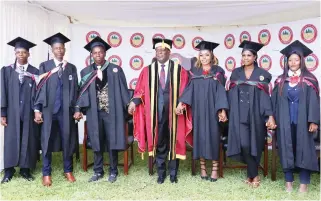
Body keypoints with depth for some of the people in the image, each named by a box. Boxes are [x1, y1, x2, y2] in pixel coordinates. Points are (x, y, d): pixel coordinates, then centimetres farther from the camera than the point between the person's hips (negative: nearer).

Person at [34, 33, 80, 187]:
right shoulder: (44, 66, 4)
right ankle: (46, 173, 15)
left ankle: (68, 170, 22)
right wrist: (37, 109, -6)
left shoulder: (71, 68, 9)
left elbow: (75, 90, 8)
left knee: (68, 140, 6)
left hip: (66, 110, 1)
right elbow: (40, 88, 0)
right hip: (48, 109, -1)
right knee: (47, 141, 3)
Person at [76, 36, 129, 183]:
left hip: (111, 111, -2)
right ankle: (98, 171, 22)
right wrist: (79, 109, -4)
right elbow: (83, 92, 6)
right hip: (94, 112, 2)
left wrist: (128, 107, -4)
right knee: (97, 142, 9)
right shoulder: (86, 72, 7)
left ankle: (113, 171, 17)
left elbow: (123, 90, 1)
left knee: (112, 141, 3)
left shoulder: (116, 70, 1)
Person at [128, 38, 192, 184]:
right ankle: (161, 173, 24)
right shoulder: (148, 71, 6)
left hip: (173, 112, -1)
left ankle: (173, 173, 23)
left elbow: (185, 90, -2)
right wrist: (134, 102, -14)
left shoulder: (179, 70, 2)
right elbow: (141, 90, 3)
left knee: (174, 142, 9)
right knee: (159, 143, 9)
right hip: (156, 112, 1)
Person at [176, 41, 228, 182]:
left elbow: (221, 91, -3)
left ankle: (214, 168, 9)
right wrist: (181, 103, -15)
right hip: (198, 109, 2)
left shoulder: (218, 71, 3)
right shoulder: (194, 71, 8)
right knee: (200, 136, 4)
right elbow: (189, 89, 0)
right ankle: (202, 167, 14)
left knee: (213, 136, 0)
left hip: (213, 109, -2)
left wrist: (222, 109, -13)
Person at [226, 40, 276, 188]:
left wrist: (270, 116, -10)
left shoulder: (262, 74, 3)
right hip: (239, 115, 1)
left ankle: (251, 175, 18)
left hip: (255, 115, -1)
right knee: (244, 144, -9)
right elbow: (231, 95, 7)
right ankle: (254, 175, 8)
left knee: (254, 144, 0)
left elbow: (265, 96, -2)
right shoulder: (236, 73, 9)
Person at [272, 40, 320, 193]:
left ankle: (304, 183, 12)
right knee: (286, 149, 5)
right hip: (284, 121, 2)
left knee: (303, 149, 3)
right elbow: (275, 101, 6)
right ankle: (288, 181, 15)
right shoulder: (281, 80, 7)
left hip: (302, 121, -2)